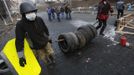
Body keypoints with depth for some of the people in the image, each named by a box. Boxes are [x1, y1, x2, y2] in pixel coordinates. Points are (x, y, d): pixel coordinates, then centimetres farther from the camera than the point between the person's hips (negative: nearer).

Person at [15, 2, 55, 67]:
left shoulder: (39, 19, -14)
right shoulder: (20, 24, -25)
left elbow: (45, 29, 3)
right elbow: (19, 40, -23)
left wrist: (48, 38, 14)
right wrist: (21, 56, -22)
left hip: (46, 42, 3)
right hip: (36, 47, -2)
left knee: (51, 53, 17)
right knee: (45, 58, 14)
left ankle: (52, 60, 52)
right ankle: (49, 64, 49)